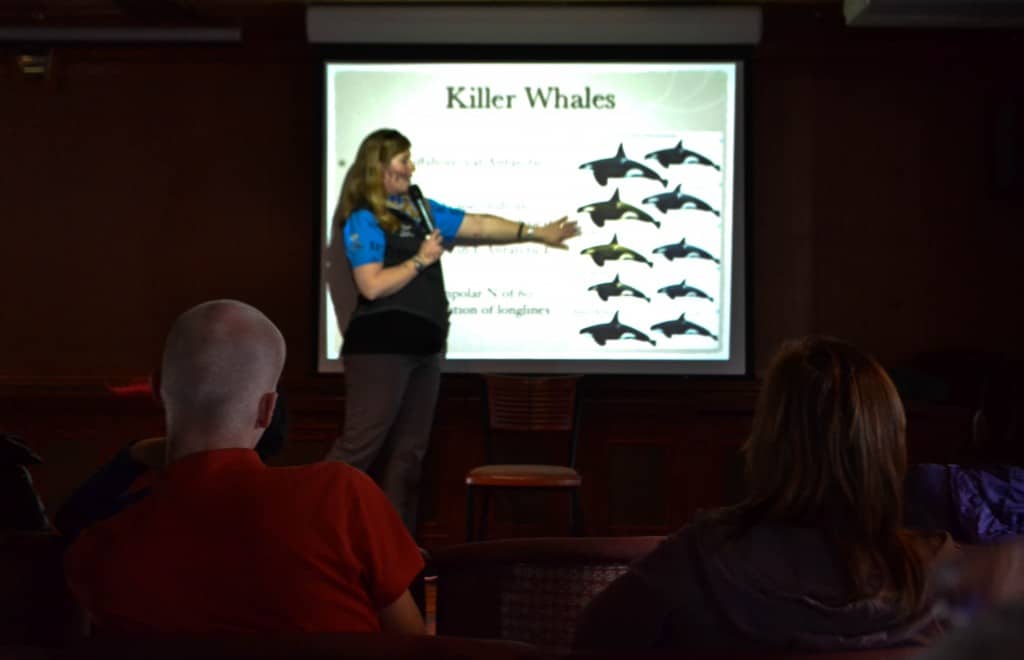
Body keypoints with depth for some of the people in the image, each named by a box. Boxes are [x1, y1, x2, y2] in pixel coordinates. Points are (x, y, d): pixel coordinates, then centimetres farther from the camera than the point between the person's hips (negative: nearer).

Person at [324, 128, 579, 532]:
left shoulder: (419, 209, 15)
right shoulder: (363, 219, -10)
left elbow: (479, 225, 17)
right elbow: (372, 287, -20)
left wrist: (537, 233, 15)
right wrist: (420, 260, -10)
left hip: (422, 348, 9)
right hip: (380, 346, -9)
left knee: (408, 449, 10)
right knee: (361, 444, -11)